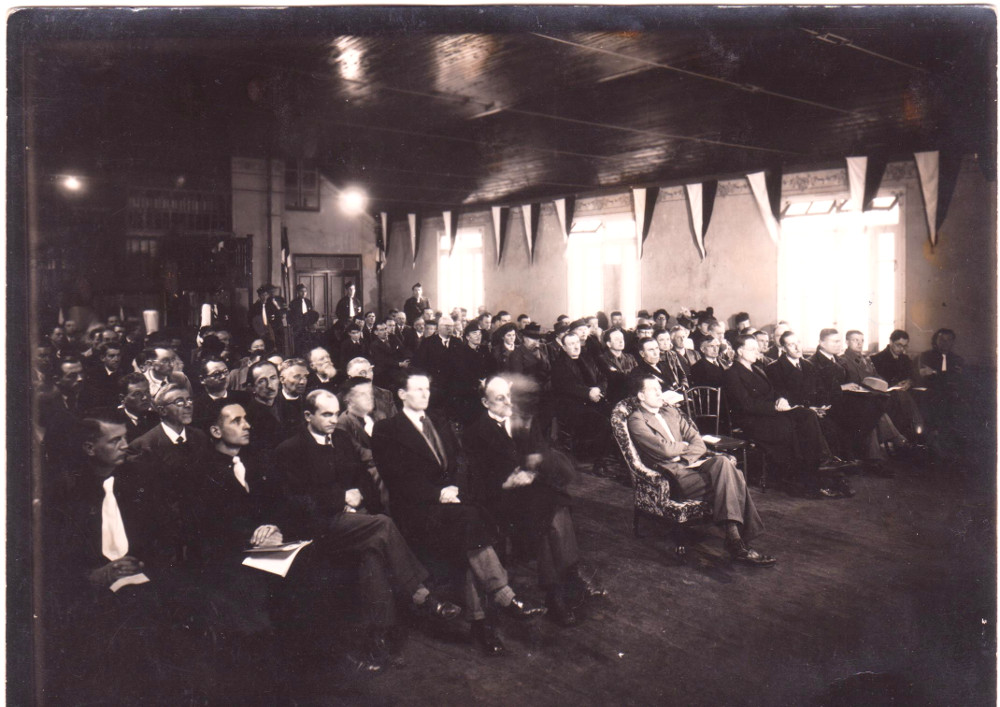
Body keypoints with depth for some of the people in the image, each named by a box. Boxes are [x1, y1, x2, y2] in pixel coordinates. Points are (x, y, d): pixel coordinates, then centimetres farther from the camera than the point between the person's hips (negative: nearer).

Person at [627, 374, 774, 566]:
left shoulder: (671, 411, 22)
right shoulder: (636, 421, -1)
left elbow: (698, 443, 13)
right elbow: (665, 449, -14)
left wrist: (685, 457, -7)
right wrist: (686, 445, 5)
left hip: (690, 465, 6)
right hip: (673, 475, -6)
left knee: (722, 461, -26)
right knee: (729, 482, -25)